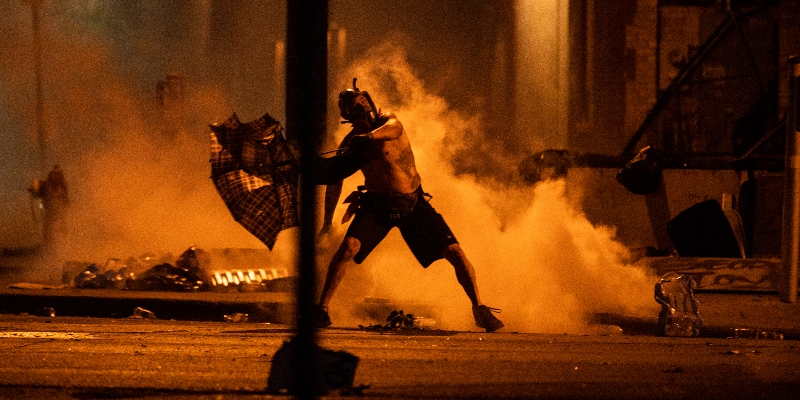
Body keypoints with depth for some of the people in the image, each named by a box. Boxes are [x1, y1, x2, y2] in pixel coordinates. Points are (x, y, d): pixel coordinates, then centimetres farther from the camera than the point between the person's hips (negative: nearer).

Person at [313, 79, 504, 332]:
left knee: (455, 252, -10)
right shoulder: (350, 143, -3)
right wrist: (327, 221, 7)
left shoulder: (388, 122, -11)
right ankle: (322, 309, -16)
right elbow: (334, 181, 8)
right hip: (377, 204, 1)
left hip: (414, 203, -1)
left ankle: (480, 310, 3)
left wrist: (370, 136, -57)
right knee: (348, 247, -24)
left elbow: (391, 128, -37)